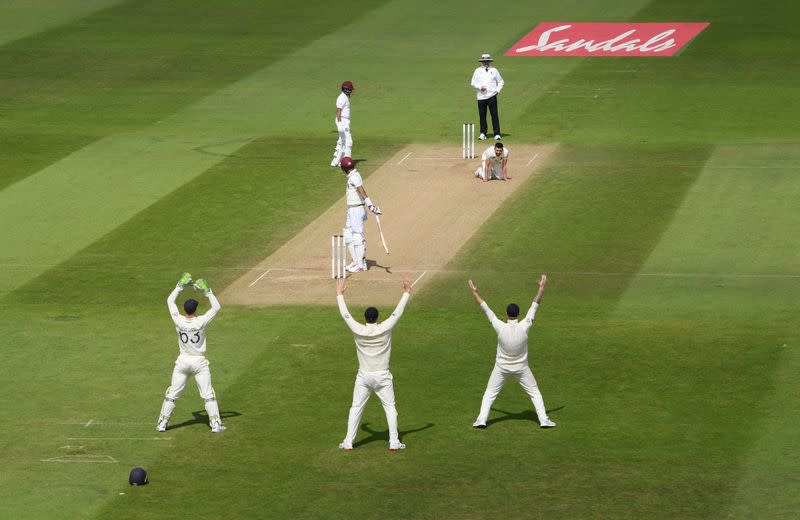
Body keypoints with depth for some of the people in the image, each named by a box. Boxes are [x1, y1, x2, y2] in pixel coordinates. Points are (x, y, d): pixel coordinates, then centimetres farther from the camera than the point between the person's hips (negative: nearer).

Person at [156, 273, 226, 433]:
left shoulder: (179, 321, -12)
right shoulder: (201, 322, -18)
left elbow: (170, 301, 2)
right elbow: (216, 307, -9)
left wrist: (180, 286, 6)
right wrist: (207, 291, -6)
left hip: (182, 361, 2)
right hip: (199, 362, -2)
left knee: (172, 394, 10)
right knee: (208, 394, 3)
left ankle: (162, 423, 13)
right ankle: (215, 424, 0)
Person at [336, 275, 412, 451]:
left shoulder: (358, 330, -10)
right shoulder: (385, 329, -13)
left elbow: (345, 314, 1)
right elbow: (398, 312, -5)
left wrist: (339, 294, 13)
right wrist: (407, 293, 4)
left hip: (364, 377, 1)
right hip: (382, 377, -1)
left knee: (356, 408, 9)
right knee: (390, 407, 8)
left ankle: (348, 442, 9)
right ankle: (394, 442, 4)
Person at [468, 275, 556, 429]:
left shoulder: (500, 328, -21)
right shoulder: (524, 327, -21)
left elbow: (486, 308, -13)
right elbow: (534, 306, -12)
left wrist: (474, 293, -4)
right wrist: (541, 288, -3)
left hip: (501, 368, 0)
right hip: (521, 368, 0)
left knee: (489, 394, 13)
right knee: (535, 393, 13)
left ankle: (481, 420, 5)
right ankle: (544, 420, 7)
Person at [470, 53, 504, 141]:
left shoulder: (494, 70, 10)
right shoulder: (478, 71, 10)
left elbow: (501, 82, 16)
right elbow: (473, 83, 8)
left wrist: (497, 90, 1)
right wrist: (480, 87, -10)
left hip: (492, 96, -1)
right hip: (481, 97, 1)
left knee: (494, 115, -5)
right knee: (482, 115, 1)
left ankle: (497, 134, -3)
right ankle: (483, 133, 10)